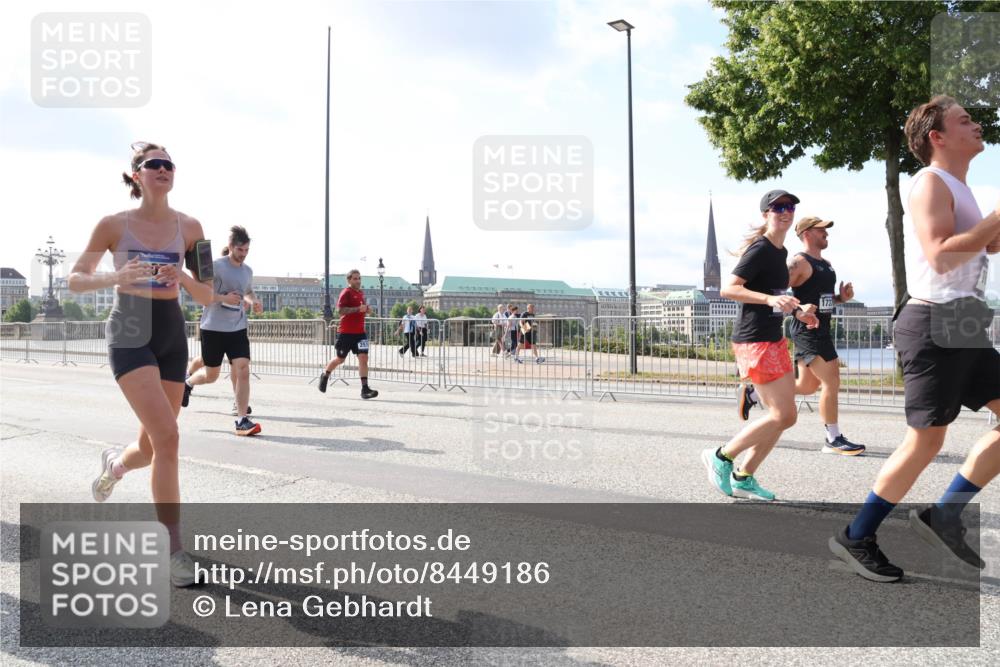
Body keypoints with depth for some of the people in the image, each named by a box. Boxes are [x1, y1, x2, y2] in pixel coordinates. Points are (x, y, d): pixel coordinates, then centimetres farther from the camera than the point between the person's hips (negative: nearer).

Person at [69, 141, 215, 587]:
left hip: (172, 334, 4)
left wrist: (182, 277, -17)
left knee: (152, 447, 11)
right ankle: (173, 548, -10)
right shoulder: (114, 225, -2)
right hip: (129, 332, -4)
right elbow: (75, 280, 2)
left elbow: (207, 297, 5)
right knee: (167, 436, -20)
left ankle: (114, 463, 49)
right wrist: (114, 277, -18)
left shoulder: (189, 227, 4)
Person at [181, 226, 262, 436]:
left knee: (243, 370, -11)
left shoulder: (247, 271, 9)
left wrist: (253, 302, 5)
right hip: (213, 327, -4)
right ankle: (187, 381, 44)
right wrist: (224, 298, -23)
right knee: (211, 375, 9)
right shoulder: (215, 266, -9)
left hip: (238, 328, 4)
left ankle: (242, 420, -9)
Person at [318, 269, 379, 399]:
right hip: (346, 332, -6)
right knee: (340, 359, 8)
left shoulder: (361, 293, 15)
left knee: (363, 357, -8)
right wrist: (358, 309, -26)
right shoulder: (346, 292, -10)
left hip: (360, 331, 6)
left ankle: (365, 389, -11)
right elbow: (340, 310, -21)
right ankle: (325, 375, 37)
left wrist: (365, 309, 8)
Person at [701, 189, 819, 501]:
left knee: (784, 415, 9)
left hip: (774, 339, 10)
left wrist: (797, 310, 16)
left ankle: (743, 478, 18)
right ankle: (721, 457, 6)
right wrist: (771, 299, -30)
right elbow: (728, 289, -20)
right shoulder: (760, 249, -13)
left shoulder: (781, 252, 16)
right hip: (754, 340, -10)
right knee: (782, 415, -9)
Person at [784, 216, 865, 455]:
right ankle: (833, 439, 2)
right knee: (831, 382, -9)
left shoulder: (826, 264, 17)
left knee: (807, 386, 16)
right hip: (807, 331, -10)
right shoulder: (799, 262, -12)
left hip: (821, 330, 10)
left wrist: (842, 297, 7)